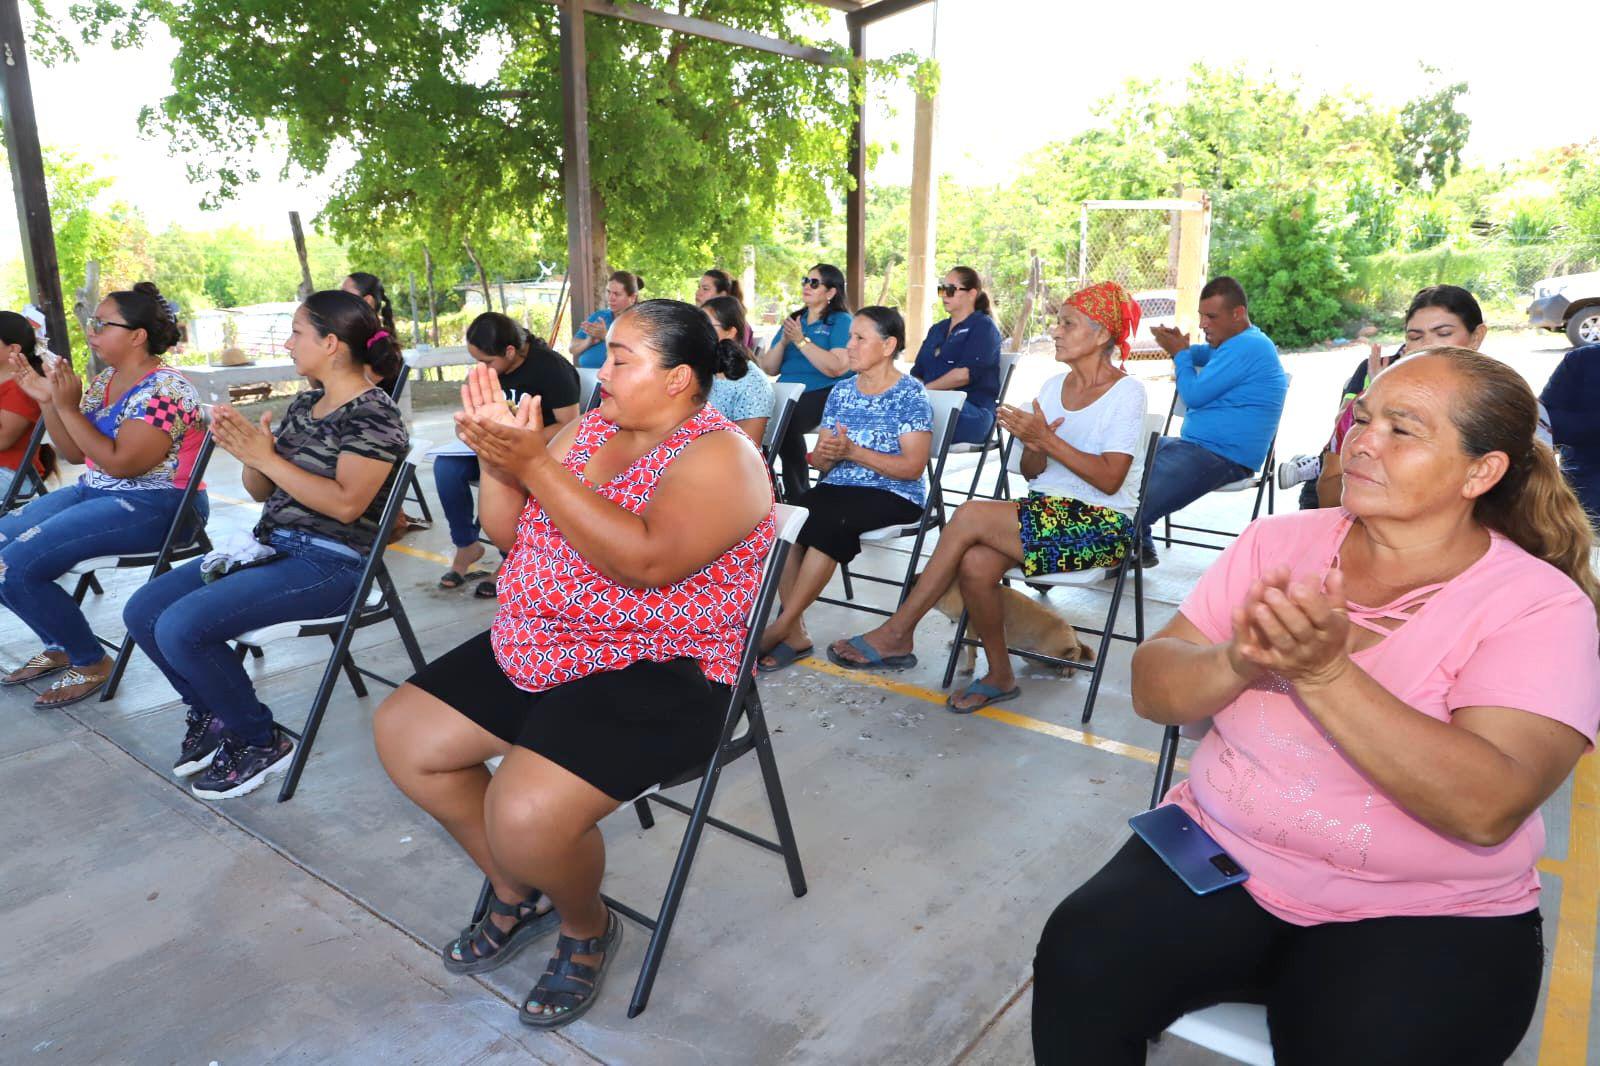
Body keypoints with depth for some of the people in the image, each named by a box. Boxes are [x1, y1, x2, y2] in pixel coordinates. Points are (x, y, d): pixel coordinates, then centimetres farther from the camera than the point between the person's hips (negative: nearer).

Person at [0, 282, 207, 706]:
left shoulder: (164, 389, -16)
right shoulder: (105, 380, 11)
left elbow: (119, 462, -22)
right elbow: (75, 454, 13)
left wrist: (67, 407, -19)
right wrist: (47, 401, 1)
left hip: (154, 506, -10)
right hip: (96, 492, 10)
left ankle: (90, 662, -1)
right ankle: (59, 647, 18)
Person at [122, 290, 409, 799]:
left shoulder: (374, 414, -12)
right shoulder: (303, 405, 13)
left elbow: (346, 503, -23)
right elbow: (262, 491, 16)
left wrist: (264, 456, -20)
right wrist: (242, 446, -5)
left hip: (330, 562, -9)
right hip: (271, 546, 9)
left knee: (182, 627, -22)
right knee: (142, 613, 2)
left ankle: (262, 742, -2)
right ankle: (213, 713, 21)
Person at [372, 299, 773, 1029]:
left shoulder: (718, 456, -16)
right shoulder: (590, 427, 8)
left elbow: (647, 561, -32)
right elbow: (508, 533, 8)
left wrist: (534, 465, -30)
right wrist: (497, 455, -11)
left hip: (656, 674, -9)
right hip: (538, 650, 9)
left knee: (526, 813, -27)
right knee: (402, 734, 8)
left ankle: (587, 927, 9)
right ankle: (517, 894, 25)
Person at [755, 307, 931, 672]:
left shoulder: (911, 394, -3)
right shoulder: (841, 391, 14)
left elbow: (913, 466, -12)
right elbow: (822, 462, 14)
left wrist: (852, 451, -21)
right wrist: (824, 455, -12)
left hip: (893, 495, -5)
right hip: (837, 488, 5)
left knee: (826, 522, -35)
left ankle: (782, 626, -23)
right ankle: (795, 633, -23)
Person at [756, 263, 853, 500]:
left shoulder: (841, 321, 3)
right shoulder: (793, 320, 22)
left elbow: (836, 368, -14)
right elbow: (768, 369, 18)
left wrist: (801, 341, -11)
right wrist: (783, 342, 0)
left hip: (824, 393, -5)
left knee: (785, 422, -34)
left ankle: (797, 495, -16)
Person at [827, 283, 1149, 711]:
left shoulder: (1126, 392, -6)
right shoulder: (1054, 386, 13)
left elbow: (1110, 479, -16)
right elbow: (1032, 471, 11)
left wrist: (1046, 440, -20)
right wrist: (1034, 446, -12)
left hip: (1102, 526, -6)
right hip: (1046, 510, 6)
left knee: (970, 516, -26)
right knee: (975, 563, -26)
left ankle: (897, 633, -16)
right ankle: (999, 675, -5)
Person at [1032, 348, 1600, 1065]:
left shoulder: (1540, 605, -7)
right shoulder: (1280, 540, 2)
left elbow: (1488, 808, -21)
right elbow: (1152, 690, -2)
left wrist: (1325, 673, -29)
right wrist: (1240, 663, -23)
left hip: (1426, 918, -1)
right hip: (1220, 851, 2)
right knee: (1081, 964, -21)